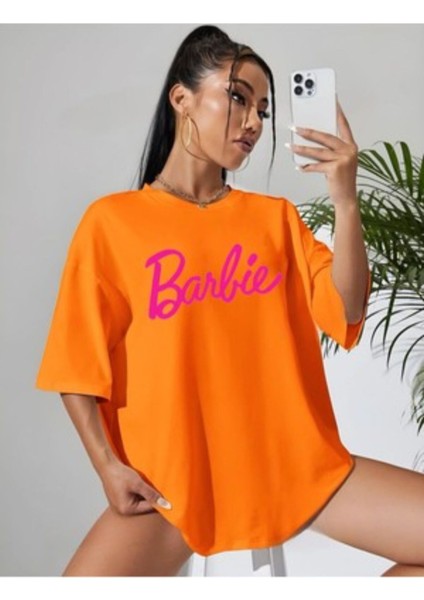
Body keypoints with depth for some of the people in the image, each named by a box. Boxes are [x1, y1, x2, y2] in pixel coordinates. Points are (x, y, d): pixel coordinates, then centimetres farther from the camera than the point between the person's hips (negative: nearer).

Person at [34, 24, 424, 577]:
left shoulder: (276, 217, 9)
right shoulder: (111, 220, 0)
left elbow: (348, 310, -2)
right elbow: (79, 364, 0)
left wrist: (345, 198, -14)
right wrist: (109, 465, -10)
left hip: (299, 465, 3)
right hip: (169, 481, -2)